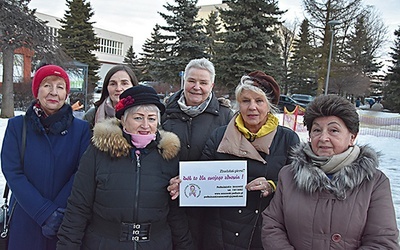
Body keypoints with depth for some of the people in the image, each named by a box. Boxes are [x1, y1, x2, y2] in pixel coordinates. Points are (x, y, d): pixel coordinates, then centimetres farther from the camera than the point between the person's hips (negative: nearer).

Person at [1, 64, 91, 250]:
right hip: (25, 221, 0)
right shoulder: (17, 125, -1)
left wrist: (60, 211, -16)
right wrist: (45, 213, -16)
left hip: (67, 222, 0)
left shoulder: (81, 128, -2)